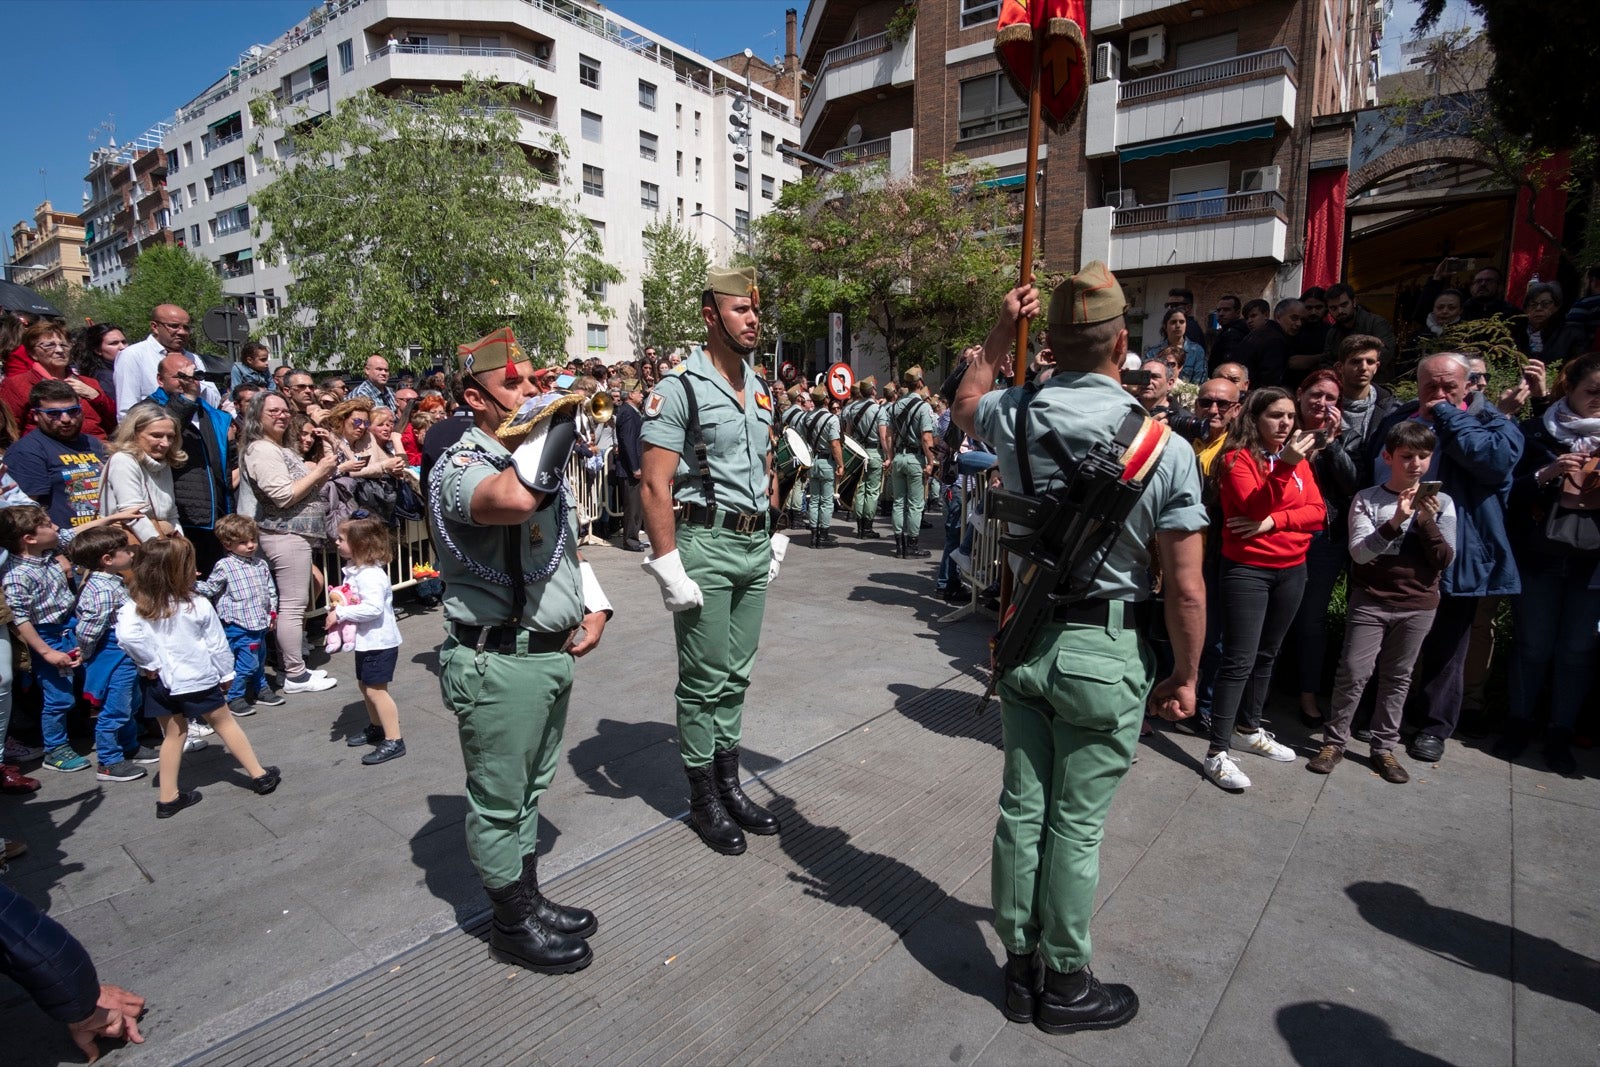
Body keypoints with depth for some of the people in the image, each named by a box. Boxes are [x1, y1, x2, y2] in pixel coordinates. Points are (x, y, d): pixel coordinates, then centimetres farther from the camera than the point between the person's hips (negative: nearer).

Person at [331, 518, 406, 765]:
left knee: (376, 690, -6)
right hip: (365, 641, 10)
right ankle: (376, 728, 39)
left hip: (379, 642, -10)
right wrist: (336, 609, -1)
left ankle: (394, 741, 1)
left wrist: (340, 613, -26)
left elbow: (373, 608, -33)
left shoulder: (371, 575, -24)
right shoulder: (354, 571, 7)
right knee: (365, 686, 21)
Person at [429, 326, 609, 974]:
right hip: (498, 662, -9)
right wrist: (559, 415, -27)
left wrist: (593, 606, 9)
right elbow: (513, 499, -41)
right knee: (499, 800, 9)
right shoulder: (460, 466, -15)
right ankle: (514, 926, 27)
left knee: (529, 790, 22)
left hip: (552, 653, 9)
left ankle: (530, 902, 39)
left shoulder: (537, 457, 14)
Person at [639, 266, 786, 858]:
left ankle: (730, 784, 30)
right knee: (704, 681, 4)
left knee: (736, 676, 15)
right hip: (705, 544, -7)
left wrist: (774, 538, 16)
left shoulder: (761, 388, 13)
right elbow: (655, 486, -15)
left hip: (755, 547, 7)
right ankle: (704, 799, 21)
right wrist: (668, 567, -18)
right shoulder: (679, 388, -10)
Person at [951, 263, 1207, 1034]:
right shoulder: (1163, 449, -13)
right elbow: (1185, 587, -10)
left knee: (1020, 809, 15)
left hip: (1022, 638, 4)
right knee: (1076, 825, 9)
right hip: (1103, 652, -3)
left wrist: (999, 335, 24)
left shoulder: (1013, 419, -5)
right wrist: (1185, 675, 3)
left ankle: (1020, 968, 34)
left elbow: (964, 406, 22)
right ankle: (1065, 986, 30)